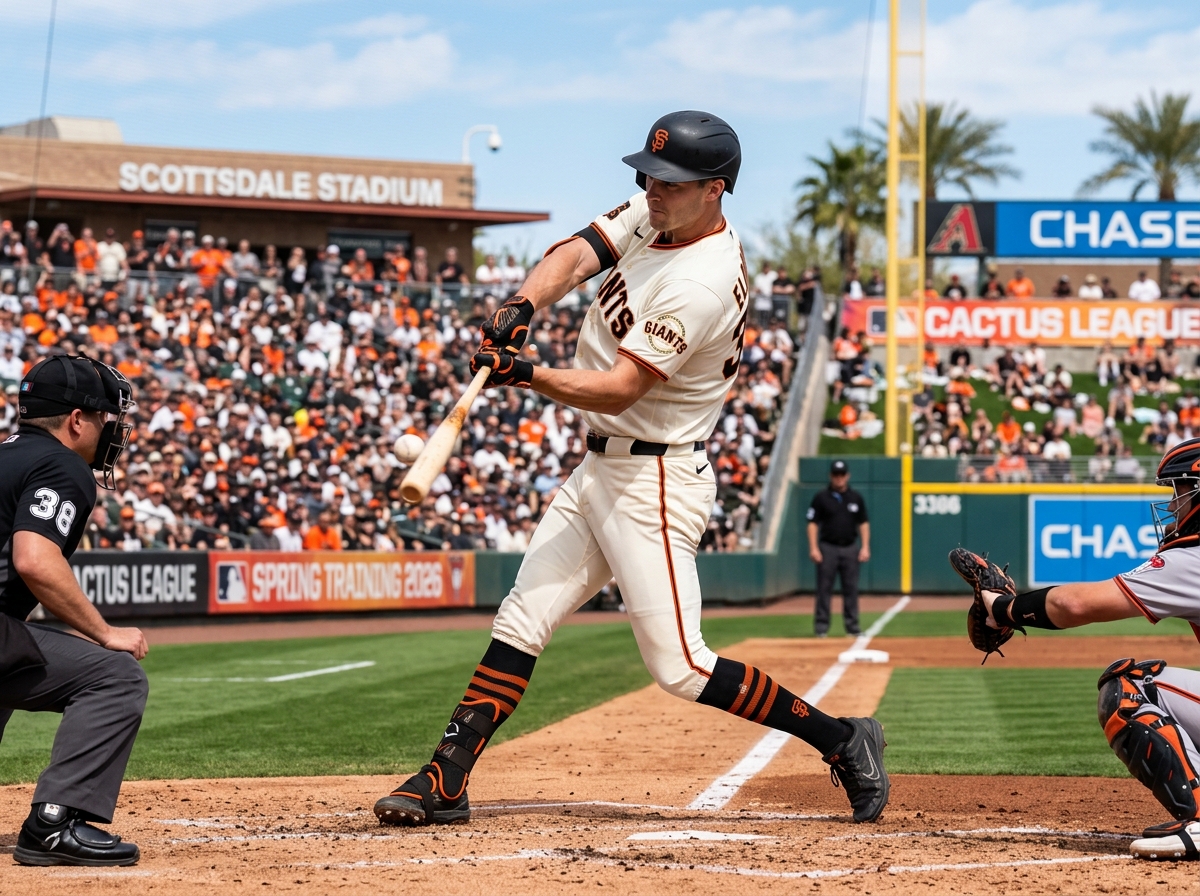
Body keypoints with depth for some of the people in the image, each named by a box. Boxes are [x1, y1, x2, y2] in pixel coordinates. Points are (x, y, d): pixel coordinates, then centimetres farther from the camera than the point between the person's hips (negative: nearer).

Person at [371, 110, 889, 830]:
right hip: (600, 468, 9)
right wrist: (524, 305, -26)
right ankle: (446, 783, 7)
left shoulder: (703, 283, -24)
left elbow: (618, 390, -26)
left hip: (656, 481, -9)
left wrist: (526, 375, -37)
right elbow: (577, 255, -7)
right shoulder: (654, 215, 4)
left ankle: (841, 740, 2)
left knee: (679, 667, -8)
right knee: (523, 619, 6)